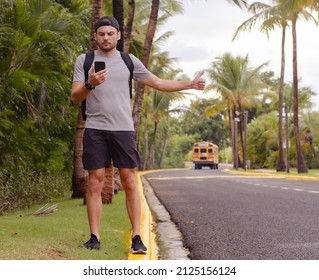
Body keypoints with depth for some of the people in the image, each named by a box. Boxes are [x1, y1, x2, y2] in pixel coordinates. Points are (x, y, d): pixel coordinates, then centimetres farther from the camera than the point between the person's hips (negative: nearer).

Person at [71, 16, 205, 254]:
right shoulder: (84, 60, 7)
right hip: (95, 129, 0)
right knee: (95, 183, -2)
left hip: (123, 129, 1)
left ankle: (137, 237, 2)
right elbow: (75, 98, 1)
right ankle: (95, 238, 3)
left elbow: (159, 84, 13)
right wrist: (90, 84, -19)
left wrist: (191, 84, 7)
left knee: (130, 182, -2)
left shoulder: (129, 61, 10)